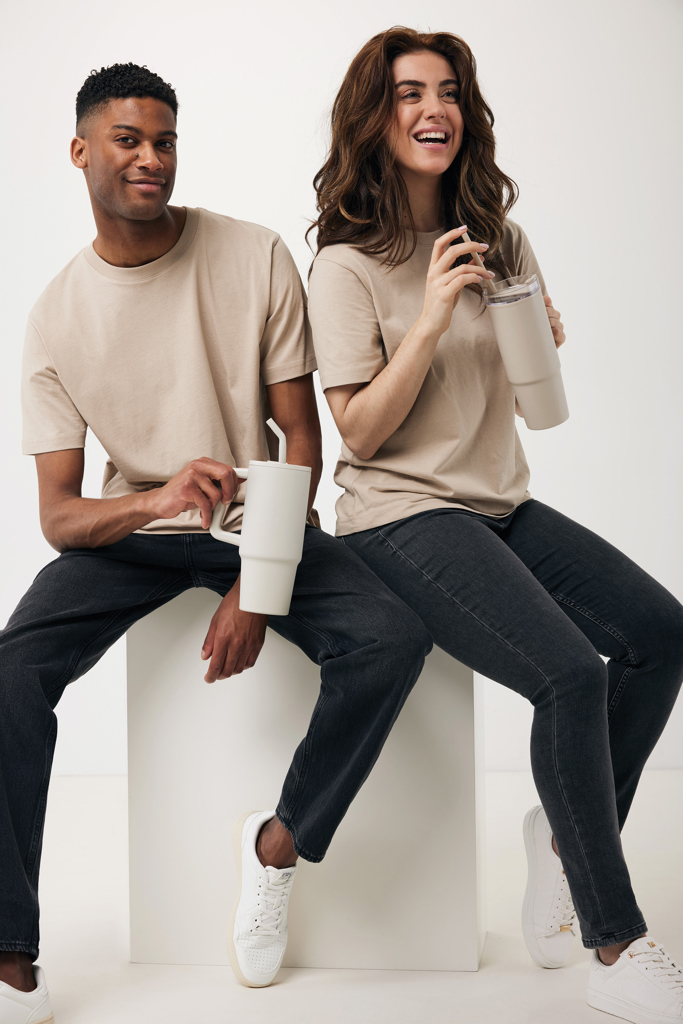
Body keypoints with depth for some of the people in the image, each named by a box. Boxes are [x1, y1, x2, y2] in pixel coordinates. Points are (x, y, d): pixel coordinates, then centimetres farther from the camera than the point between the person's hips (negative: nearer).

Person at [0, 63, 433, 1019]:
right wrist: (158, 500, -33)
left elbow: (302, 437, -5)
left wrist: (255, 588, -16)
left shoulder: (256, 257, -7)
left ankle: (280, 841, -3)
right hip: (131, 531, 1)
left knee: (394, 635, -27)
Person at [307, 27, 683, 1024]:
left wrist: (544, 338, -2)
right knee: (571, 673, -25)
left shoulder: (498, 237, 10)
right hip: (402, 514, -7)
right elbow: (361, 432, -12)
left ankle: (565, 837, 8)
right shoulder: (347, 266, -8)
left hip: (501, 501, 7)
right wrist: (432, 318, -22)